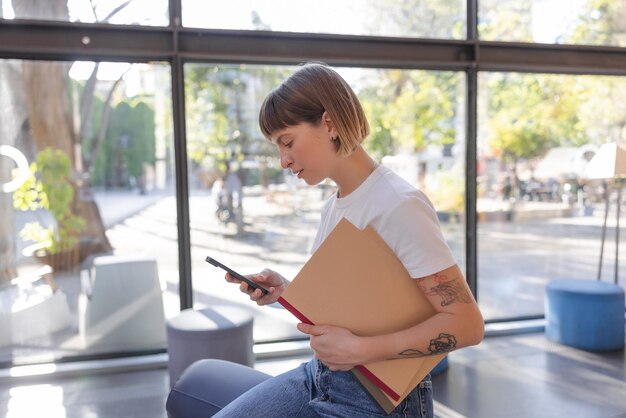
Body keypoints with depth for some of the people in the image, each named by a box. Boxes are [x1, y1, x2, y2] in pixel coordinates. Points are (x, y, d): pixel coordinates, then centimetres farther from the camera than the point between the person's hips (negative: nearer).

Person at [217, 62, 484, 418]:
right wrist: (286, 292, -3)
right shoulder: (333, 206, 5)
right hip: (319, 376, 7)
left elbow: (467, 324, -21)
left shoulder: (399, 205, -20)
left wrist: (359, 349, -24)